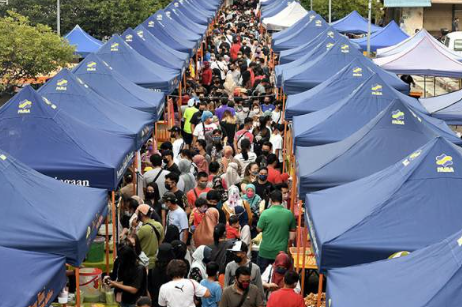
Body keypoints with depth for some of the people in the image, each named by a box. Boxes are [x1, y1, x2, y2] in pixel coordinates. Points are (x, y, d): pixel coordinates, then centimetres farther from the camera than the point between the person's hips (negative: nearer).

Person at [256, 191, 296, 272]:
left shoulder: (266, 213, -16)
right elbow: (293, 230, 5)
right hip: (281, 250, 3)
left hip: (266, 251, -3)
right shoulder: (289, 214, -6)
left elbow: (259, 229, -5)